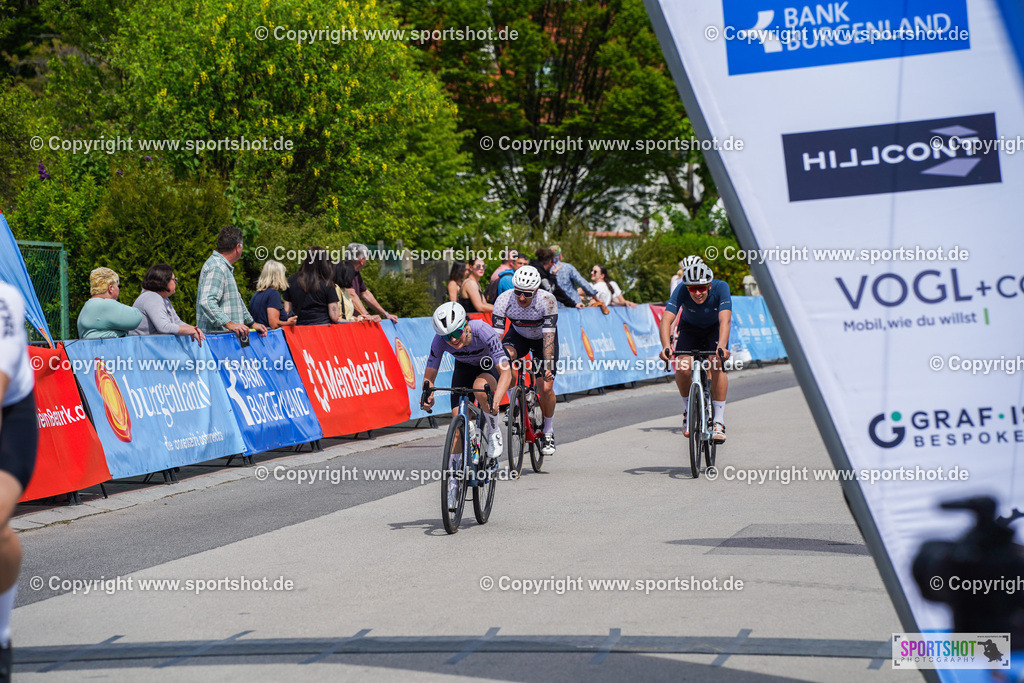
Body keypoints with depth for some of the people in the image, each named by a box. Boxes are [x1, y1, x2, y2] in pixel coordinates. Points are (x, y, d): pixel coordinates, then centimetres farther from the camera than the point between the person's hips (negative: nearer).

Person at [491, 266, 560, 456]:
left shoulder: (547, 301, -34)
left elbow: (548, 336, -36)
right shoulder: (504, 300, -29)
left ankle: (548, 431, 10)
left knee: (545, 388, -13)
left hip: (543, 339, -1)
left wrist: (548, 366, -43)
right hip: (518, 335, 1)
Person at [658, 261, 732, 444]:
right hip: (690, 328, 1)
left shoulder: (720, 288, -32)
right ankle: (688, 410, 5)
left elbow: (725, 320, -43)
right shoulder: (681, 290, -30)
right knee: (682, 368, -22)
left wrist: (722, 345, -59)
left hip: (715, 329, -1)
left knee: (717, 366, -26)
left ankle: (719, 421, -19)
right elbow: (666, 319, -38)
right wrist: (666, 346, -55)